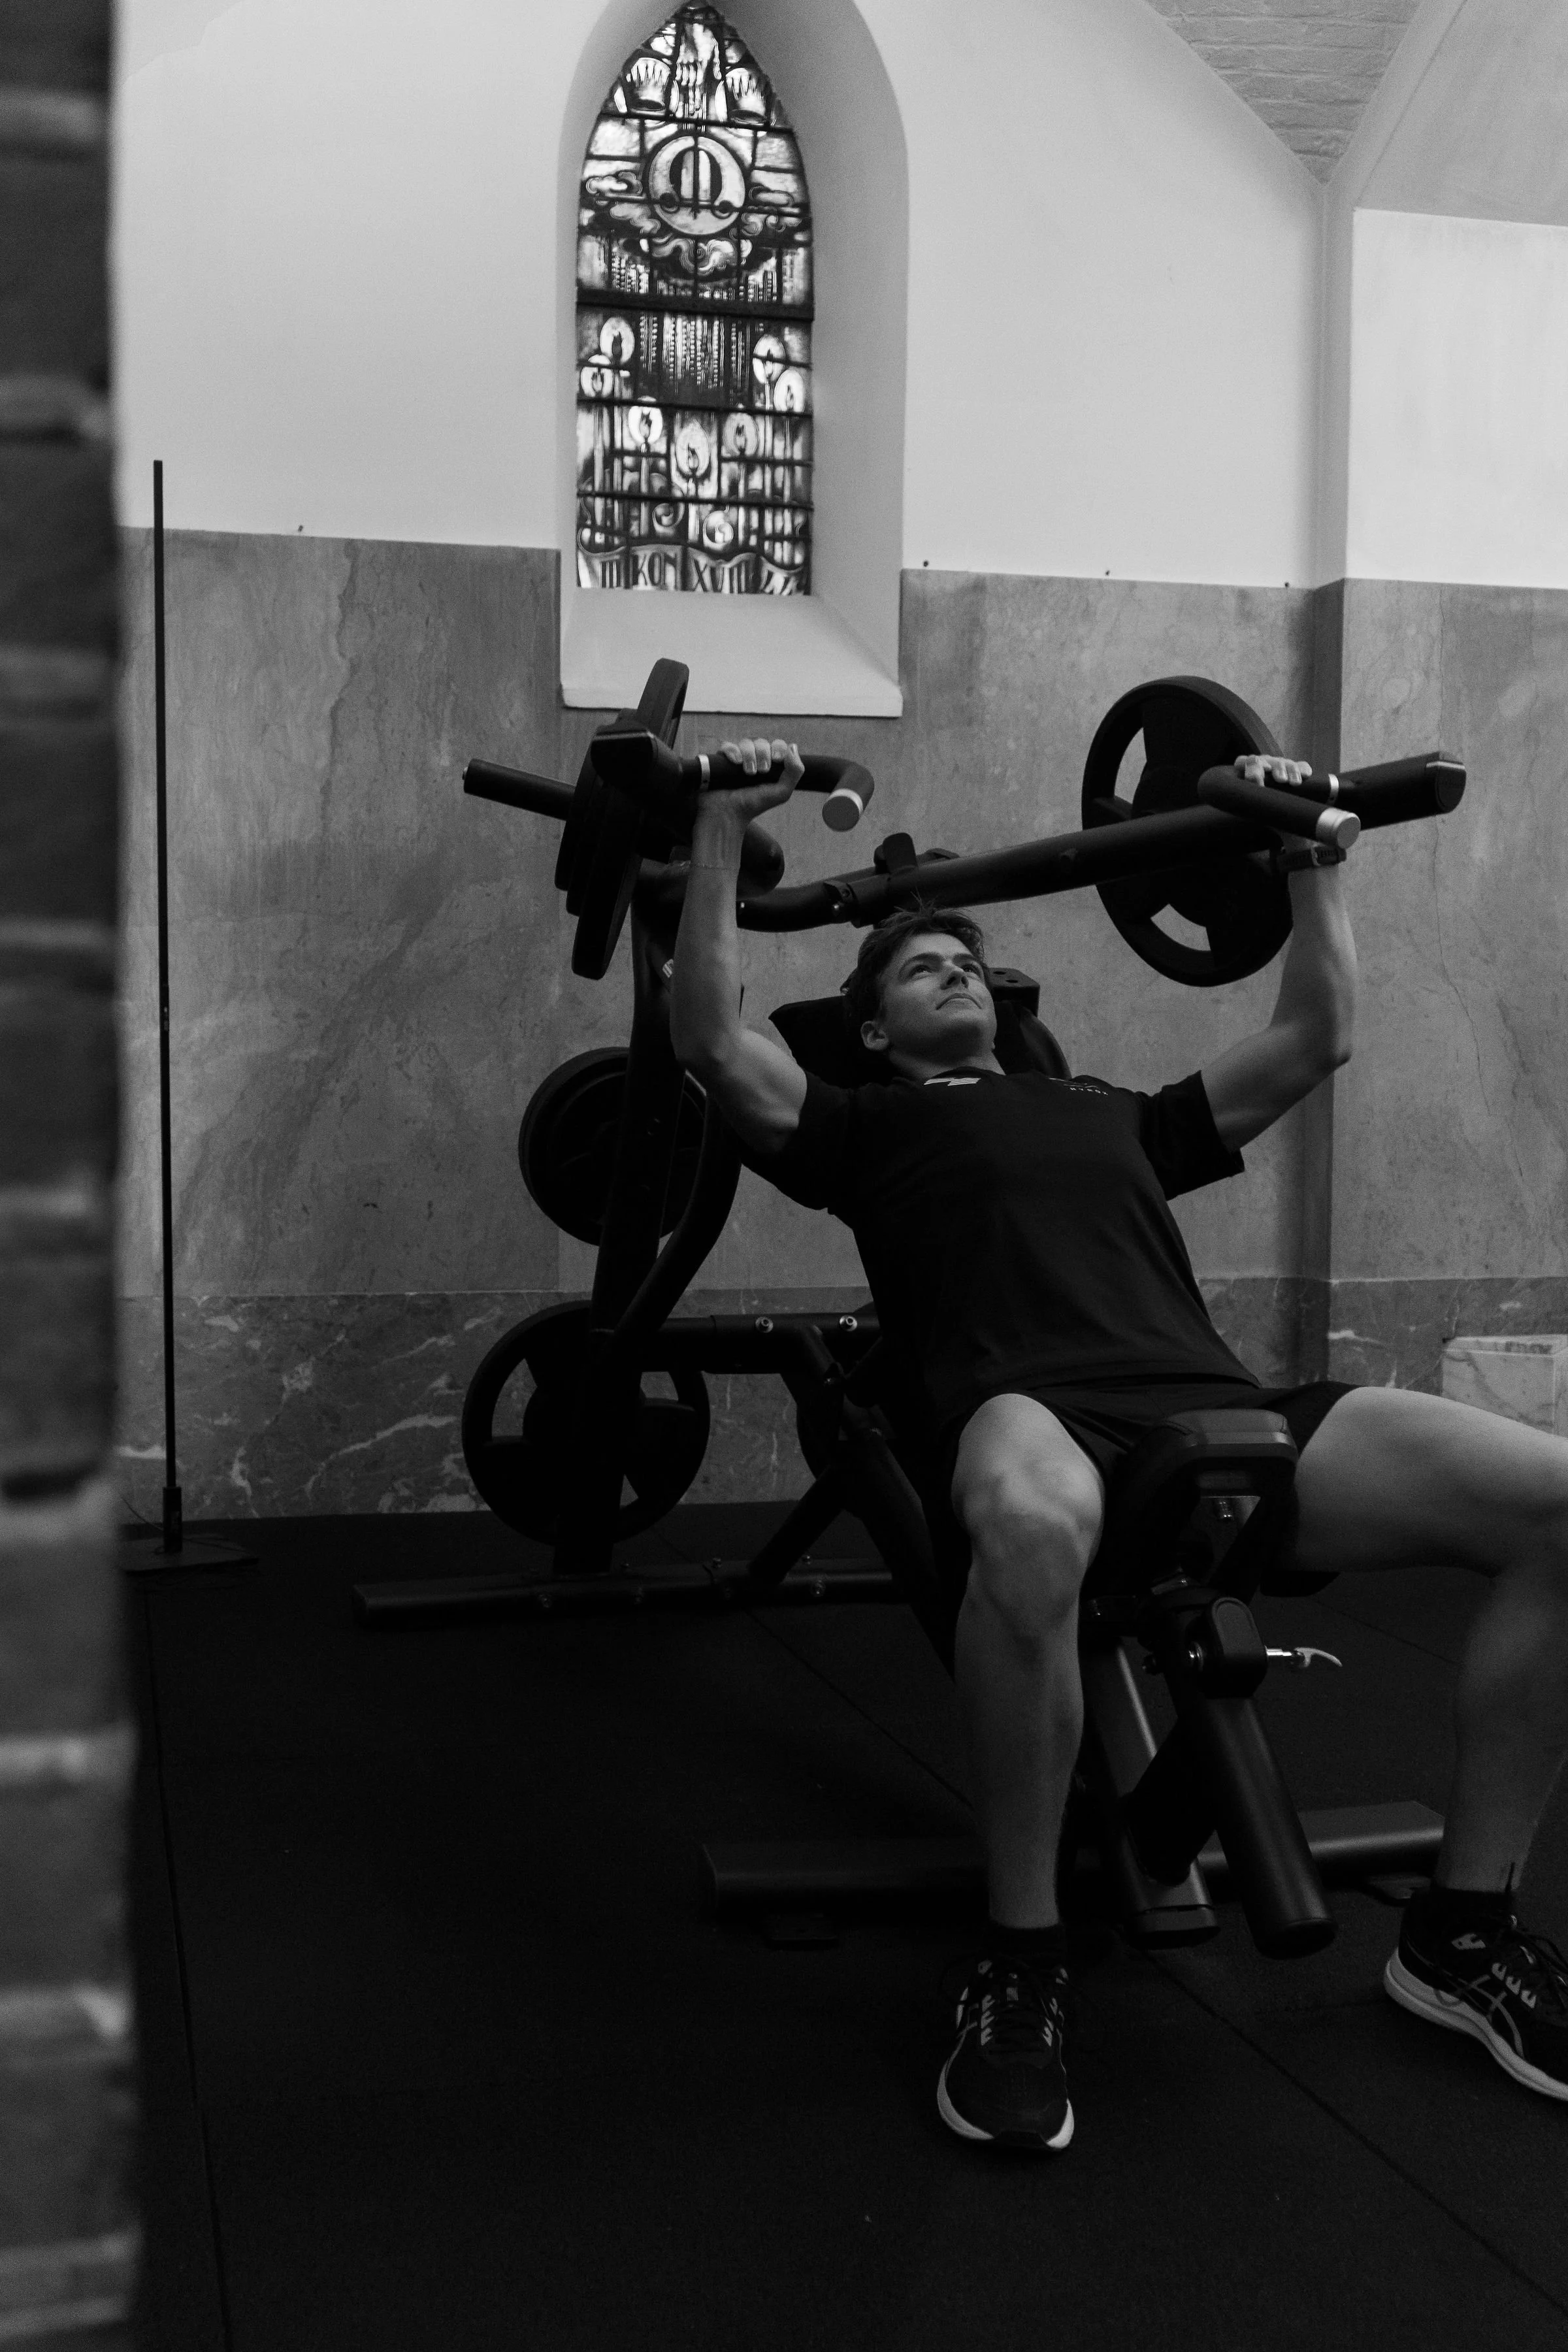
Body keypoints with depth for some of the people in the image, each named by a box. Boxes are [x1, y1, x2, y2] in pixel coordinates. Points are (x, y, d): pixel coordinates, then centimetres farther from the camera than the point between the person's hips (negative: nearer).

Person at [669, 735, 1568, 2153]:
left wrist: (1313, 857, 42)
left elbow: (1318, 1038, 40)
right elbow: (712, 1040, 13)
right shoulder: (862, 1129, 27)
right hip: (1037, 1413, -4)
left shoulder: (1113, 1114, 38)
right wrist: (725, 832, 14)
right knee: (1033, 1534, -47)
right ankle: (1022, 1963, -23)